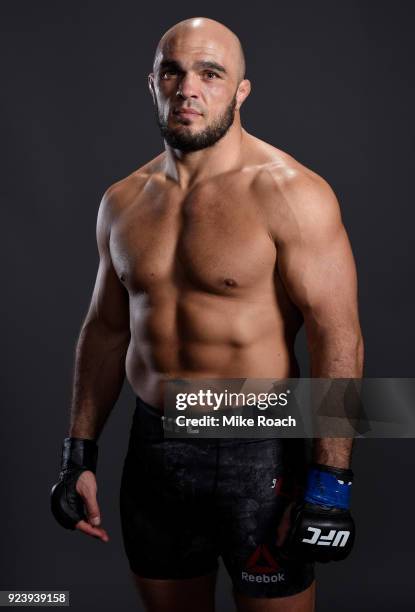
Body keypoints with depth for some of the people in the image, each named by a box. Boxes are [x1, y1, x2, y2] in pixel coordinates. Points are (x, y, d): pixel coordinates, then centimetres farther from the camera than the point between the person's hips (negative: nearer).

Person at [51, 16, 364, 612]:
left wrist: (329, 482, -18)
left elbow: (337, 338, -15)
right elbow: (105, 329, 13)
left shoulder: (289, 194, -12)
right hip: (152, 448, 5)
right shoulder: (122, 201, 7)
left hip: (257, 454, -5)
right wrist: (79, 454, 11)